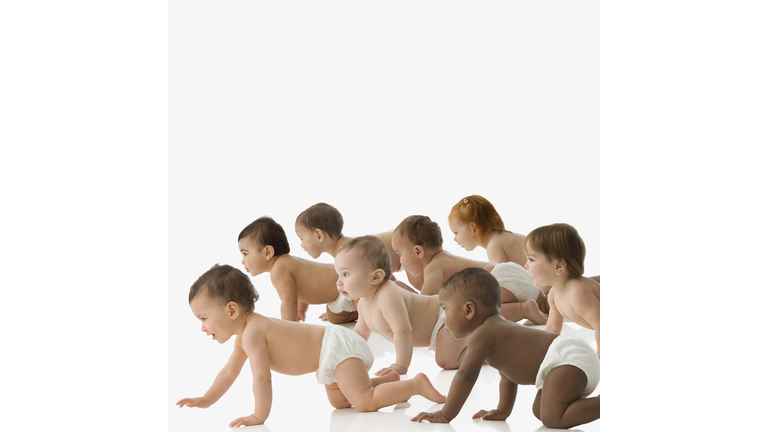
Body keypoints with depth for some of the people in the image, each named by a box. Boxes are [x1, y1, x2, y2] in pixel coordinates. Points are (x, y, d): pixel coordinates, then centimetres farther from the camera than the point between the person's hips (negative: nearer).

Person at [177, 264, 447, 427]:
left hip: (337, 348, -11)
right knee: (339, 401, 23)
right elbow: (230, 371, 23)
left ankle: (416, 384, -10)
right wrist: (207, 400, 22)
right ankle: (390, 382, 26)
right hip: (331, 345, 11)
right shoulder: (244, 333, 11)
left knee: (364, 403, -18)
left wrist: (259, 415, -20)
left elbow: (262, 376, -25)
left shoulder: (252, 333, -21)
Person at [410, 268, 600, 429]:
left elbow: (466, 375, -14)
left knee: (553, 419, -22)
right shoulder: (500, 329, 25)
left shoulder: (482, 334, -7)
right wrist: (503, 411, 33)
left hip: (567, 359, -10)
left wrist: (445, 415, -10)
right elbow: (508, 375, 33)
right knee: (540, 411, 23)